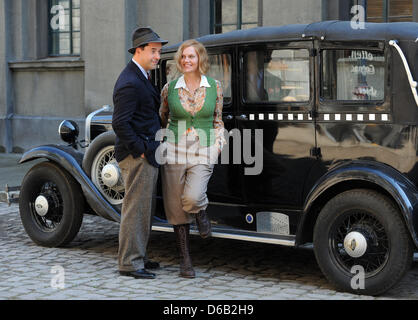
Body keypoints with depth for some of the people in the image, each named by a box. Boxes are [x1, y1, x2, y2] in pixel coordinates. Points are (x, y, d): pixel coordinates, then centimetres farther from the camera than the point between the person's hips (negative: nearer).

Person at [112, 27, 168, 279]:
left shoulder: (141, 77, 15)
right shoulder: (130, 83, -18)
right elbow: (120, 123, -24)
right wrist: (140, 150, -19)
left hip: (146, 155, 10)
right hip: (138, 156, -10)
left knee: (144, 208, 16)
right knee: (136, 208, -5)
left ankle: (138, 256, 26)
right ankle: (129, 263, 2)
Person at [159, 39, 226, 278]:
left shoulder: (214, 87, 4)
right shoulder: (169, 88, 4)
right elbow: (161, 119, 17)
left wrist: (219, 145, 2)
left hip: (203, 153, -1)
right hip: (174, 151, 1)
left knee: (192, 198, -24)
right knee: (176, 208, 2)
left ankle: (201, 212, 14)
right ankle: (185, 260, 14)